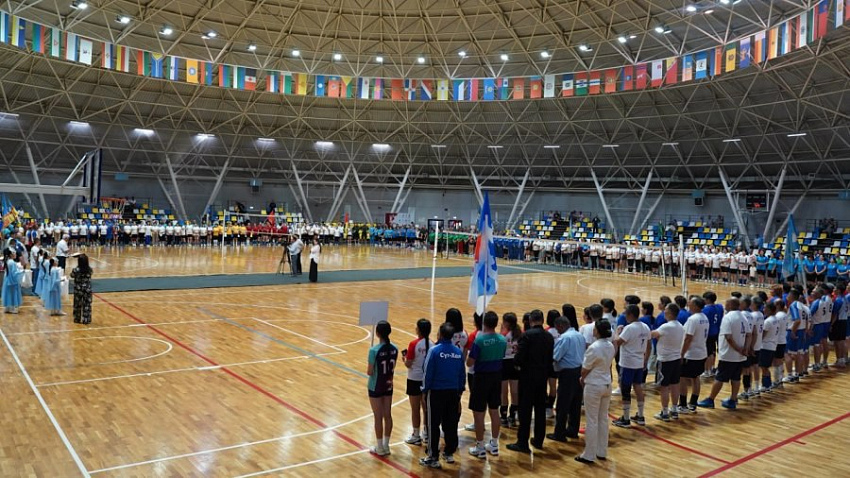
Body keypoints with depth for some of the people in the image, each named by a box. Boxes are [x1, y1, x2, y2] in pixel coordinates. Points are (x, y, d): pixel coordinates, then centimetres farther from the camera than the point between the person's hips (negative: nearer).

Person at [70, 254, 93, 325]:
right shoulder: (90, 270, -10)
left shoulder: (76, 270, -16)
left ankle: (77, 319, 25)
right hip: (87, 290, 1)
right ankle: (86, 320, 10)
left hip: (78, 290, -1)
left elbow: (72, 276, 3)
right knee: (87, 305, 8)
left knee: (77, 305, 14)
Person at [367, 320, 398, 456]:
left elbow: (369, 372, -17)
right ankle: (386, 446, 26)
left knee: (378, 417, 6)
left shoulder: (374, 350, -22)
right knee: (388, 415, 14)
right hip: (388, 386, 5)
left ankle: (380, 448, 17)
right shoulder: (394, 349, -6)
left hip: (375, 388, -5)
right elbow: (392, 369, 3)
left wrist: (368, 369, 4)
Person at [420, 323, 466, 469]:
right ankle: (449, 453, 26)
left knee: (433, 425, 4)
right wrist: (460, 390, 17)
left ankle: (433, 458, 7)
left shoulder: (434, 350, -13)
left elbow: (428, 372, -11)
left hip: (436, 392, -4)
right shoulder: (458, 351, 0)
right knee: (451, 424, 15)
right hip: (453, 392, 5)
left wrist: (425, 390, 0)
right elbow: (462, 374, 7)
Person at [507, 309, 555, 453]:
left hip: (528, 376, -6)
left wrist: (517, 363, 1)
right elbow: (550, 358, 5)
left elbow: (520, 357, -19)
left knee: (525, 410, 0)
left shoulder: (527, 335, -16)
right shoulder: (549, 336, 3)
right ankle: (538, 440, 24)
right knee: (540, 409, 15)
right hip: (543, 376, 6)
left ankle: (523, 442, 3)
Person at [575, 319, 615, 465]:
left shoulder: (594, 347, -22)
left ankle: (589, 455, 9)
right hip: (606, 384, 8)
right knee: (603, 419, 15)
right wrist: (586, 378, 8)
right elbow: (606, 365, 7)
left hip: (594, 386, -8)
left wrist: (582, 379, 8)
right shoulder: (610, 346, 2)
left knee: (592, 421, 1)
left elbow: (585, 369, -13)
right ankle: (602, 452, 24)